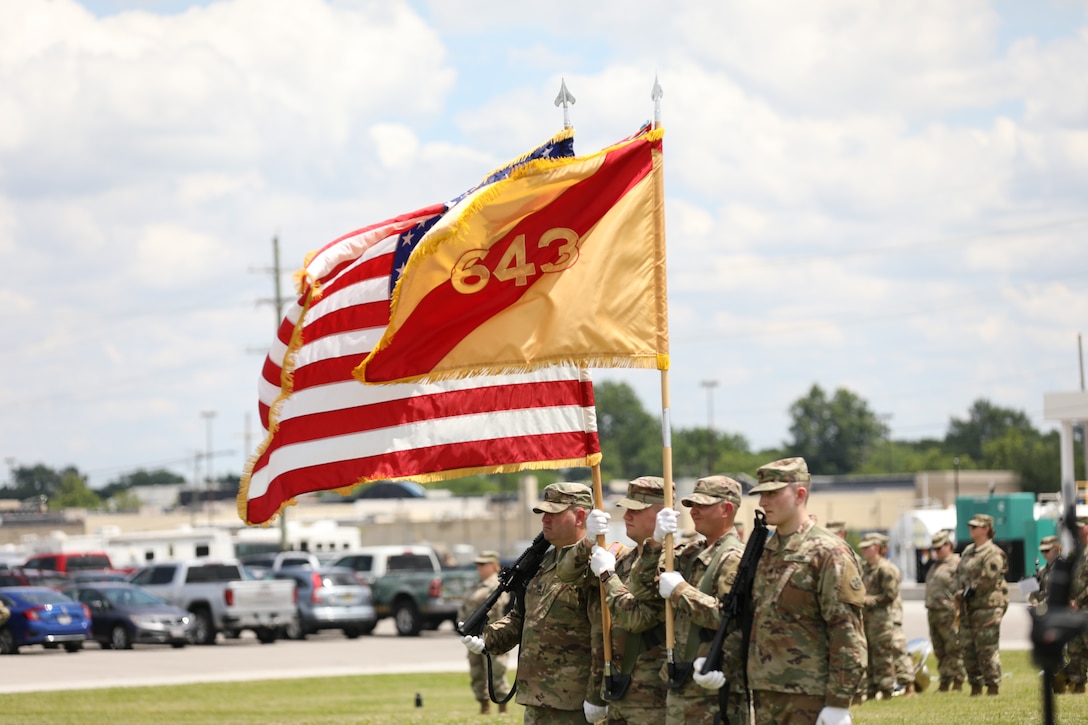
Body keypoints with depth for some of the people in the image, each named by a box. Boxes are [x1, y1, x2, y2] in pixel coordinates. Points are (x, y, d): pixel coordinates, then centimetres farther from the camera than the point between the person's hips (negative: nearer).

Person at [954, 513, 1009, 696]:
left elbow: (987, 579, -17)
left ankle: (993, 686, -4)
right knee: (968, 649, 9)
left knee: (987, 649, -8)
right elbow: (959, 574, 19)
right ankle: (975, 686, 16)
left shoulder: (992, 554, -9)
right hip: (968, 609, 9)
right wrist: (960, 593, 3)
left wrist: (970, 591, -13)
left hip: (987, 607, -9)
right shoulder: (968, 551, 18)